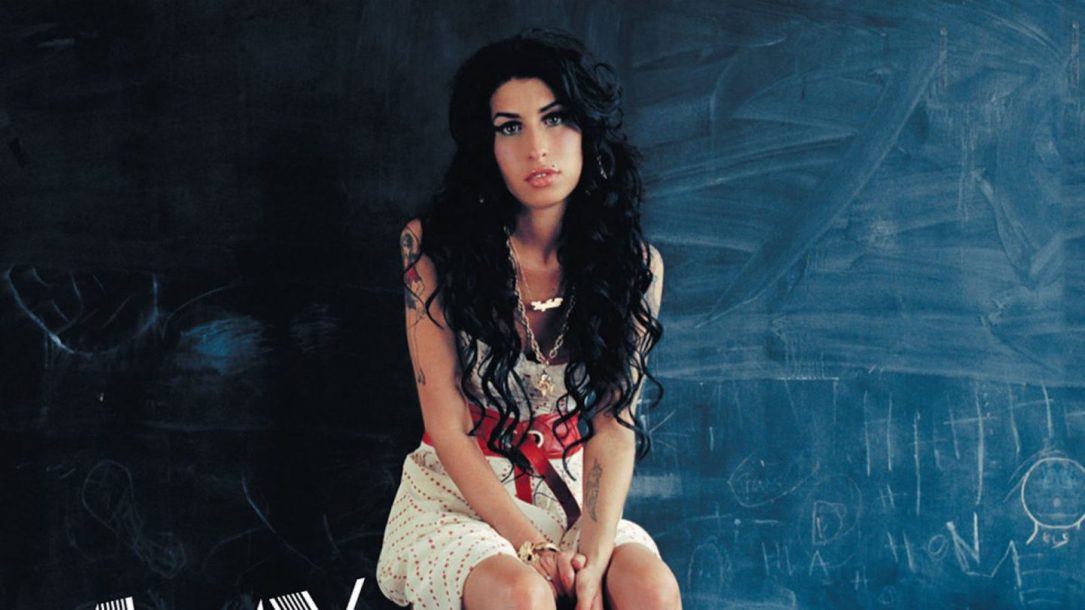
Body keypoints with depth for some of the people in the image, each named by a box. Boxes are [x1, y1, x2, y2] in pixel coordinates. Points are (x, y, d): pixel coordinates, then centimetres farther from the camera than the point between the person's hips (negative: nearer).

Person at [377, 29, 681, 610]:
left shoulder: (635, 264, -2)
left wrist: (591, 557, -23)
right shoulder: (433, 246, -10)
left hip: (571, 495, 2)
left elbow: (614, 424, -7)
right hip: (457, 495, -2)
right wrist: (535, 550, -19)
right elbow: (448, 429, -11)